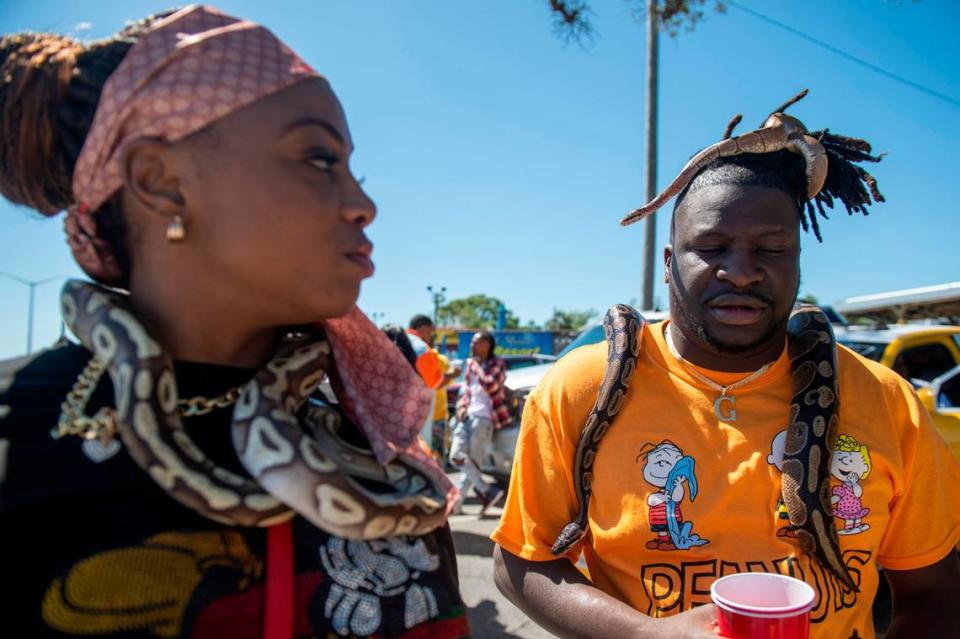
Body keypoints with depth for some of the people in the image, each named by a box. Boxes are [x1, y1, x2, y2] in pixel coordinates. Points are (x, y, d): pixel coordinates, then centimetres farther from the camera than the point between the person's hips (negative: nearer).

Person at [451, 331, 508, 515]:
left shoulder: (497, 365, 1)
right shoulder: (471, 363, 18)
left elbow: (490, 386, -16)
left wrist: (477, 367, -7)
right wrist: (461, 406, 5)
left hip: (484, 418, -6)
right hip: (467, 416, 6)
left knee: (472, 462, -6)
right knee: (456, 456, -7)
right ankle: (487, 490, 0)